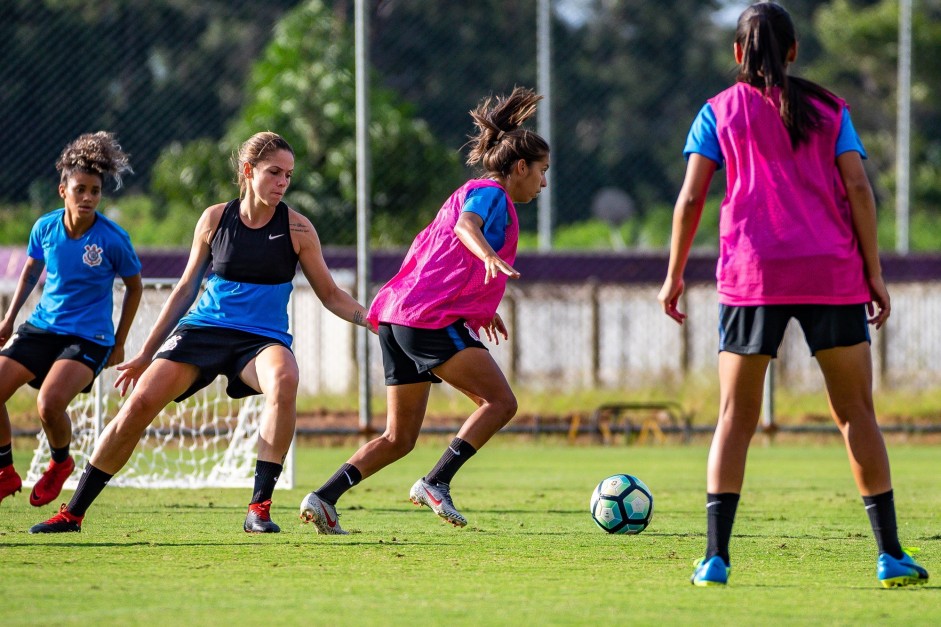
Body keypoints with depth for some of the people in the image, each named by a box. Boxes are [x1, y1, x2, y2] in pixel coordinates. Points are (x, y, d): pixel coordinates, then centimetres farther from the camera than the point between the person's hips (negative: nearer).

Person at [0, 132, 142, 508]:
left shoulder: (112, 239, -13)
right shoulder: (45, 227, -2)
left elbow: (134, 287, 3)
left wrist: (119, 344, 6)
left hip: (89, 337, -5)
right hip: (41, 328, 5)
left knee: (49, 403, -28)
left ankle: (60, 463, 6)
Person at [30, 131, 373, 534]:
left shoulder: (297, 229, -1)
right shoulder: (215, 220, 3)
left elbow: (330, 295, 7)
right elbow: (186, 289, 13)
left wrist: (371, 318, -11)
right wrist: (146, 354, 15)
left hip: (263, 337, -1)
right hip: (203, 328, 1)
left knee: (284, 381, -37)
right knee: (140, 403, -16)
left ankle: (259, 508, -31)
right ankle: (72, 513, -1)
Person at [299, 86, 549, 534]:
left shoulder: (471, 193, 28)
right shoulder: (491, 193, -1)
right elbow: (466, 226, -24)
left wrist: (480, 306, 45)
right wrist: (490, 256, -45)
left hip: (398, 315, 10)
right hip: (435, 317, -10)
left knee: (400, 438, 9)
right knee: (500, 401, -10)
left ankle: (323, 499, -3)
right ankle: (435, 483, -17)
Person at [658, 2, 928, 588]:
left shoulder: (719, 111, 7)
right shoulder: (829, 108, 10)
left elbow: (691, 197, 1)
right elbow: (858, 189, 1)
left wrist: (675, 275, 8)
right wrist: (875, 274, 4)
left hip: (752, 275, -1)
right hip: (833, 274, 1)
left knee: (736, 417, 5)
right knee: (856, 413, 7)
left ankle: (716, 557, -7)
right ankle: (892, 555, 2)